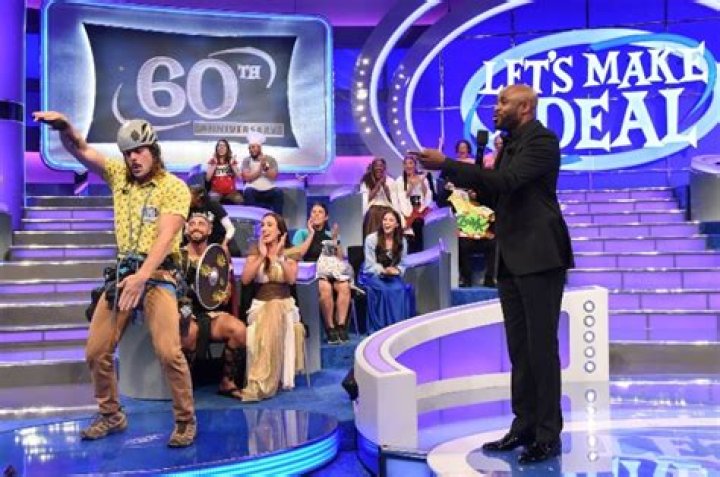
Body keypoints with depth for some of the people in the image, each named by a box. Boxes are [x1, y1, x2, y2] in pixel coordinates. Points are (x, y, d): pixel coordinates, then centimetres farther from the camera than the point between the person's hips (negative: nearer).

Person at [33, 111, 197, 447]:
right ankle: (111, 415, 24)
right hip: (122, 273, 6)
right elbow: (81, 151, 1)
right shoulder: (119, 175, 10)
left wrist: (141, 277, -28)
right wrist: (64, 126, -21)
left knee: (168, 351, -19)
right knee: (96, 352, 4)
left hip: (157, 274, -5)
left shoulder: (175, 188, -5)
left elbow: (165, 237, -17)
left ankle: (185, 421, -2)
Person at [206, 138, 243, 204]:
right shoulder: (212, 161, 6)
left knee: (239, 200, -25)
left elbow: (239, 176, -3)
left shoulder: (232, 160, 8)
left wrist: (232, 164, -9)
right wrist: (214, 164, -8)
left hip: (231, 191, 1)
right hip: (216, 191, -1)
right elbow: (208, 178, -5)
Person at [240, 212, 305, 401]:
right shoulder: (254, 254, 12)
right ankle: (264, 383, -37)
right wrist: (262, 256, -8)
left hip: (285, 305, -1)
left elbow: (291, 279, -8)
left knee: (274, 315, -39)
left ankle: (259, 383, -44)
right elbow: (245, 279, -5)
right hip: (260, 305, 1)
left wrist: (277, 256, -11)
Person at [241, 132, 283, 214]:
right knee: (248, 191, -33)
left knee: (278, 192, -29)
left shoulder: (270, 159, 7)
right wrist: (260, 168, -12)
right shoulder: (246, 160, 6)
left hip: (268, 190, 1)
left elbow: (273, 176, -5)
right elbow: (247, 178, -8)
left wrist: (265, 167, -20)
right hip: (254, 190, 0)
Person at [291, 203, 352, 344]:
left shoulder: (330, 234, 21)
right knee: (326, 287, -37)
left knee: (344, 286, -32)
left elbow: (340, 259, 16)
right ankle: (330, 328, -28)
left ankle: (341, 326, -29)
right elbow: (298, 254, -7)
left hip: (332, 271, 3)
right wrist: (311, 234, -1)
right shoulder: (302, 233, 12)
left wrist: (335, 240, 4)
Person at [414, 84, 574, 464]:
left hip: (539, 257, -9)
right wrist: (446, 169, 5)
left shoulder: (542, 140, -10)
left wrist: (446, 164, -22)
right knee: (519, 348, 11)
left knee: (541, 346, -5)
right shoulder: (511, 144, 18)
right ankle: (524, 426, 18)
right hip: (512, 259, 9)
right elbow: (492, 187, 18)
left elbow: (506, 181, -23)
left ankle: (549, 434, 4)